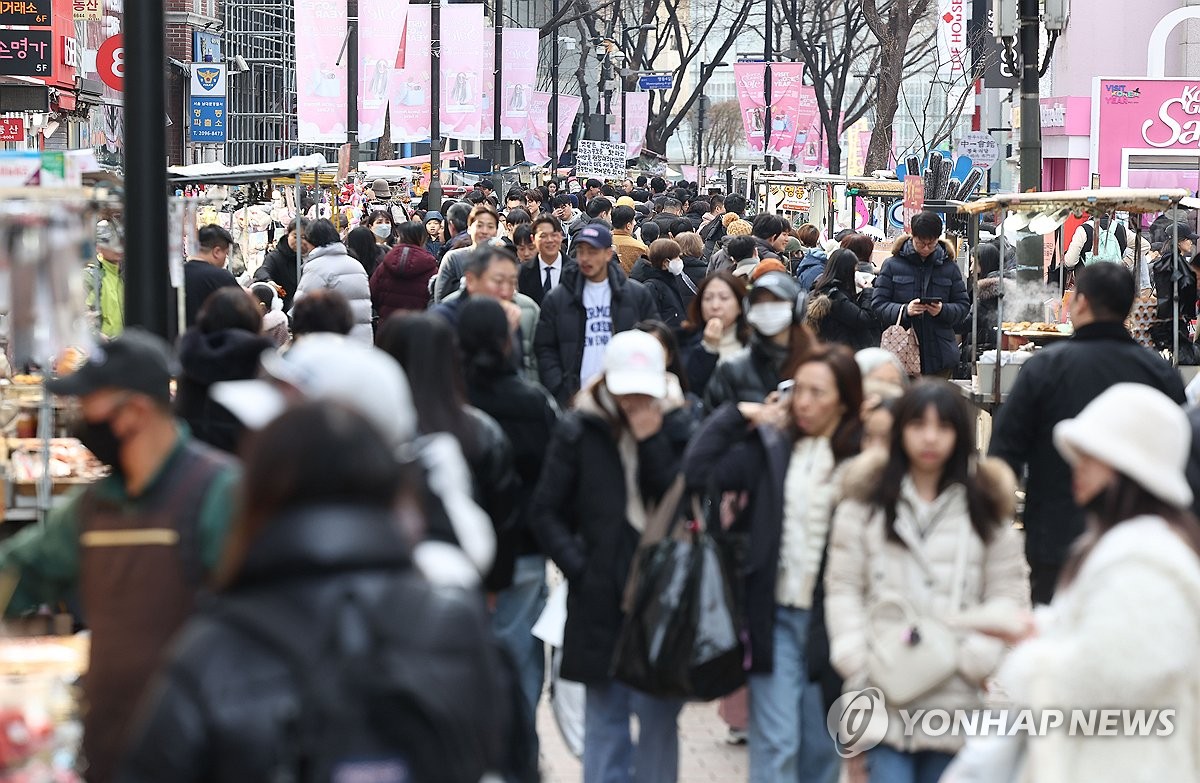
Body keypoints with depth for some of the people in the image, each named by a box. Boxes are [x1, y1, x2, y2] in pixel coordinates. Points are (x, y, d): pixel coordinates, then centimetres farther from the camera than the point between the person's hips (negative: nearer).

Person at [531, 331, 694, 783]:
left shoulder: (675, 428, 4)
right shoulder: (579, 430, 1)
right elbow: (546, 512, 4)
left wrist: (653, 442, -12)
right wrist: (578, 567, -6)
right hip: (600, 597, 0)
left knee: (658, 716, 0)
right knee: (605, 717, 5)